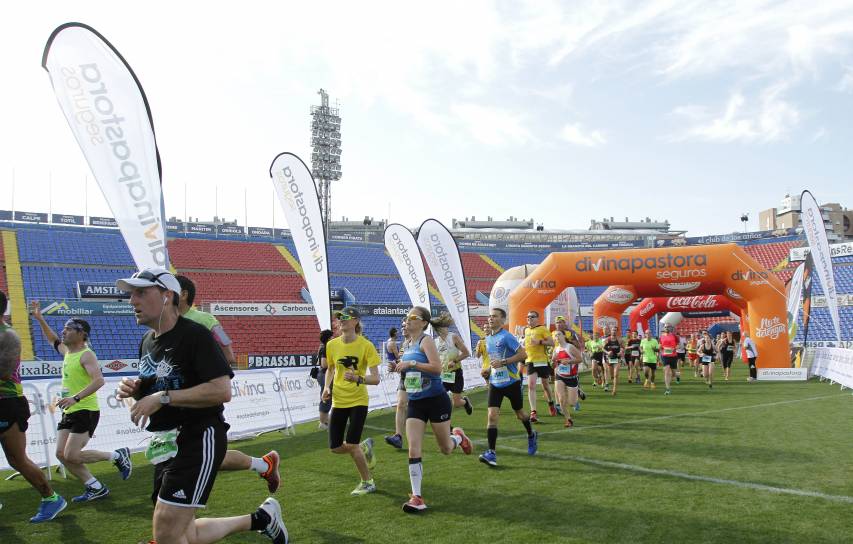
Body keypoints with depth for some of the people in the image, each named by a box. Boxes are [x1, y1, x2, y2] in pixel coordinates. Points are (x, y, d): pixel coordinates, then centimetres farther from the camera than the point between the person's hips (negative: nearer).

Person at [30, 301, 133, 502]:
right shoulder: (67, 351, 11)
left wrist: (75, 398, -36)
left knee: (72, 455, -14)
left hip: (85, 411, -9)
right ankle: (95, 488, 11)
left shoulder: (86, 355, -15)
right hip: (69, 412, 9)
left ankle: (118, 456, 3)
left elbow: (99, 380, -29)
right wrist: (39, 318, 28)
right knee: (61, 454, 3)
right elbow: (53, 340, 34)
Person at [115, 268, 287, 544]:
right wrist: (135, 390, 1)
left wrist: (163, 398, -24)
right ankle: (261, 518, 32)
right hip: (165, 444, 9)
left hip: (198, 440, -9)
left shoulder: (194, 335, -15)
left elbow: (222, 391, -24)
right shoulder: (146, 342, 12)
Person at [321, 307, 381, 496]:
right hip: (338, 401, 5)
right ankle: (365, 447, 37)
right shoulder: (332, 344, 0)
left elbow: (375, 379, -15)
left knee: (351, 445, -12)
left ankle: (367, 482, 13)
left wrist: (357, 378, -33)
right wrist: (327, 387, 0)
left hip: (358, 401, -5)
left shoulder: (366, 345, -13)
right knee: (335, 448, 5)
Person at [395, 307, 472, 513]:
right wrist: (399, 367, 5)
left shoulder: (426, 340, -14)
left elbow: (437, 367, -26)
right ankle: (416, 497, -2)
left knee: (446, 449, 9)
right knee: (414, 449, -7)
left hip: (436, 401, -6)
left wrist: (411, 363, -27)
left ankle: (458, 436, 44)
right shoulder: (406, 344, 8)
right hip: (415, 403, 6)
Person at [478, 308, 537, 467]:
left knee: (520, 414, 14)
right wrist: (489, 370, 7)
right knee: (492, 415, -10)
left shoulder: (506, 337, -15)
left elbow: (523, 354, -20)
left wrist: (503, 362, -25)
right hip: (495, 383, 5)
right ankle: (491, 453, -12)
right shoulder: (488, 339, 9)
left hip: (511, 382, -5)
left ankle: (531, 436, 44)